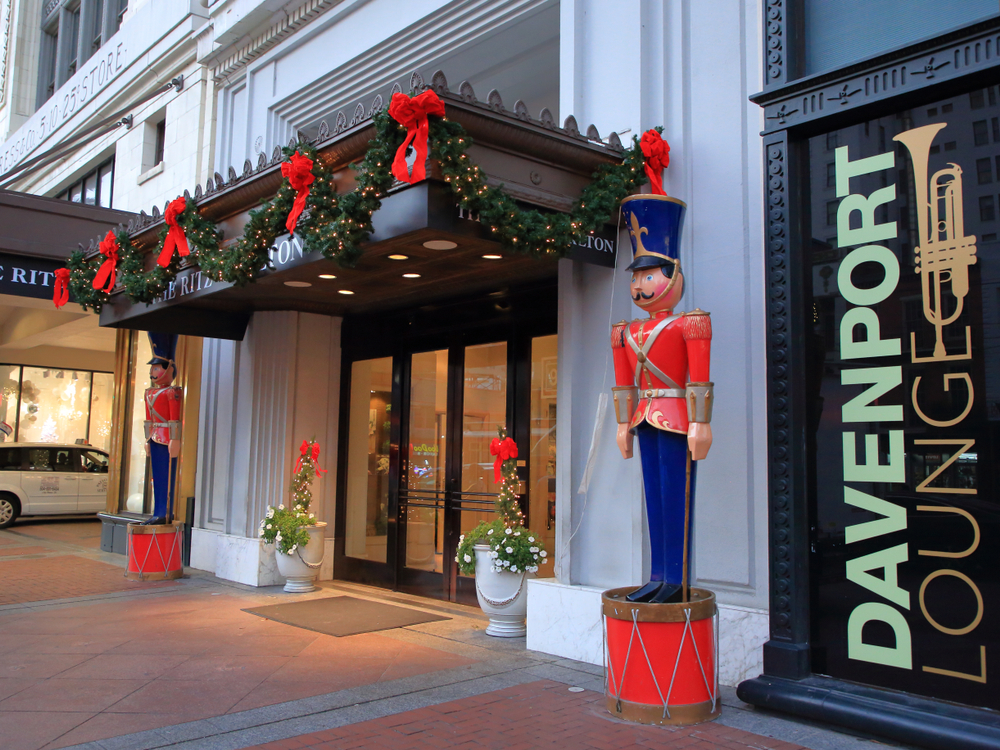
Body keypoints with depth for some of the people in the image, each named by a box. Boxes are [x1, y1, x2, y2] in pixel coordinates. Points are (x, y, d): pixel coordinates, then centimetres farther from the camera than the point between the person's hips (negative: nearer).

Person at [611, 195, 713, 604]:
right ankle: (657, 577, 16)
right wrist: (624, 424, 16)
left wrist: (699, 425, -16)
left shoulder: (688, 325, -7)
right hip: (646, 418, 7)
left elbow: (699, 381, -12)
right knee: (653, 496, 9)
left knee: (676, 496, -4)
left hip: (675, 420, -7)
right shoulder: (629, 333, 14)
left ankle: (676, 582, 1)